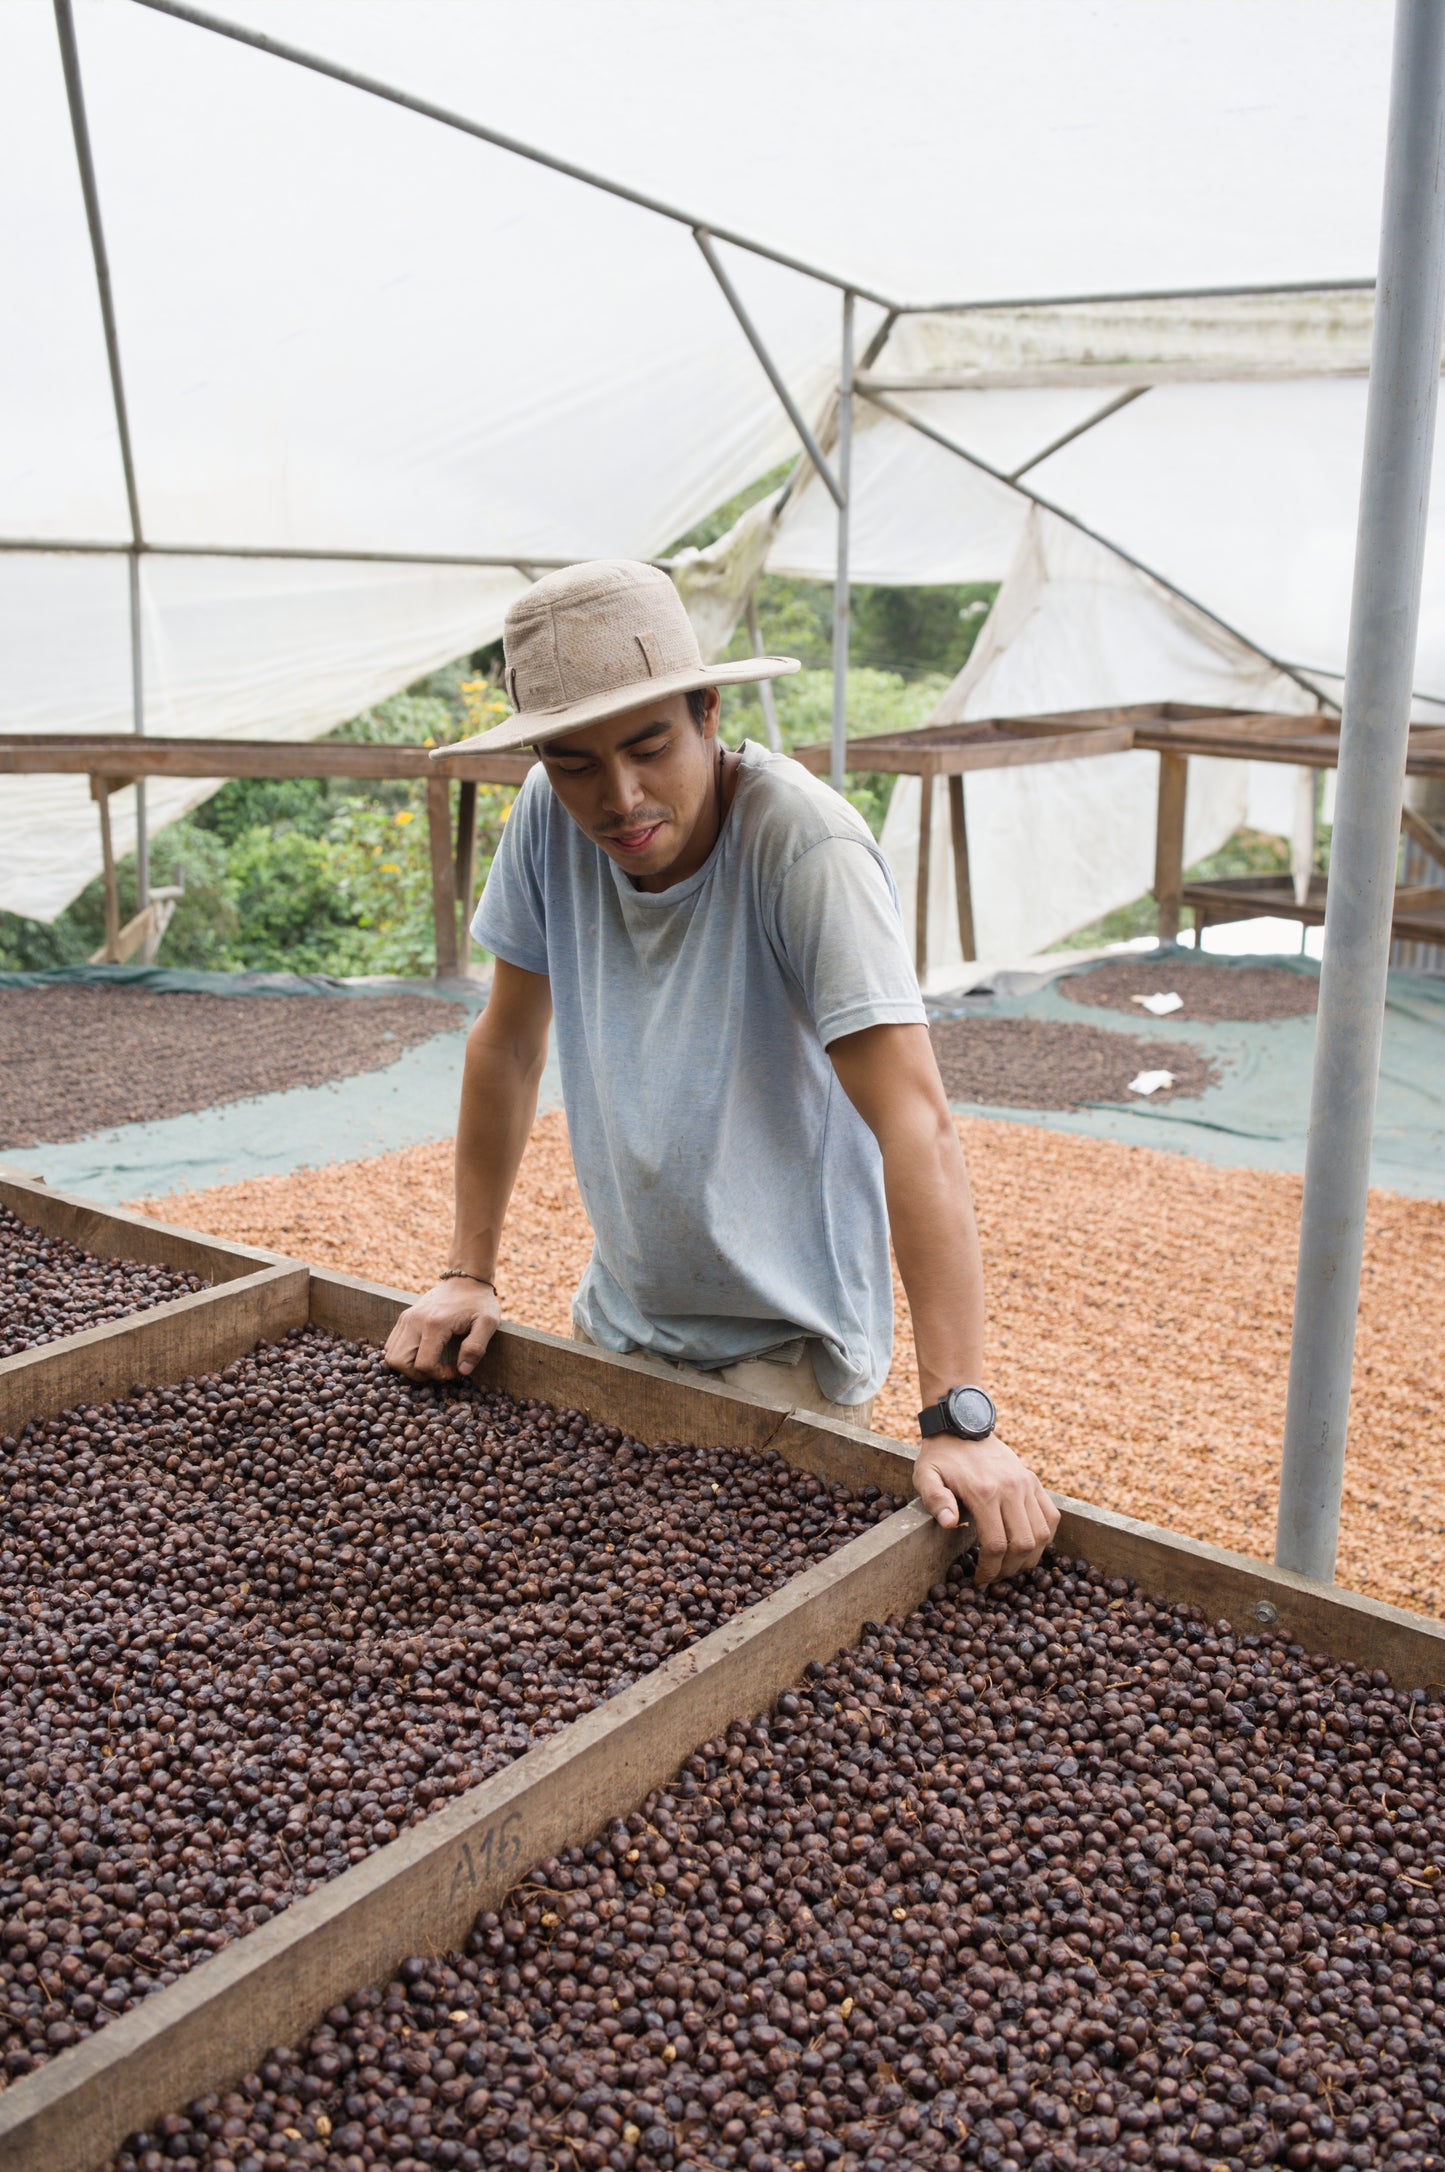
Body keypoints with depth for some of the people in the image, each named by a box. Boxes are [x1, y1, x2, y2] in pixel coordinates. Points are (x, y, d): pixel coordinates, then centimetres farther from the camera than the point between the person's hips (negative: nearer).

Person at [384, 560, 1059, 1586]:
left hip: (788, 1343, -5)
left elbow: (916, 1128, -33)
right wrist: (469, 1273, 3)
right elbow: (510, 1042, 1)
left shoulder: (804, 842, -27)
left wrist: (959, 1418, -38)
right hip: (618, 1319, 5)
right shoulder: (551, 818, -13)